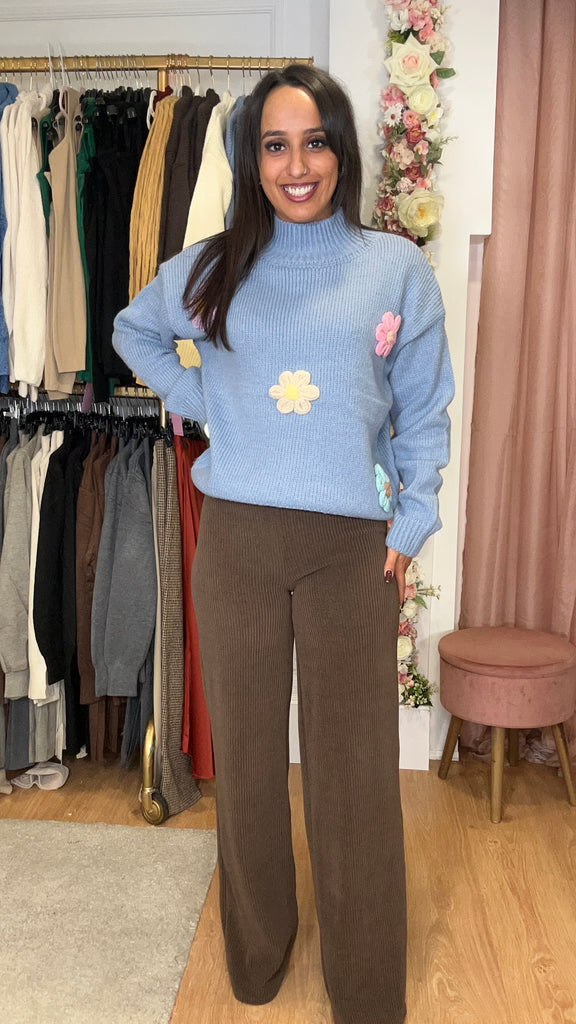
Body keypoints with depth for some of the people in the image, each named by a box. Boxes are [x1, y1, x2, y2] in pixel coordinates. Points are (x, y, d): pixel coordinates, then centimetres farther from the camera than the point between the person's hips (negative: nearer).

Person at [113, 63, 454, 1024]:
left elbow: (424, 414, 6)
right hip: (236, 542, 2)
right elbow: (134, 333, 23)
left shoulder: (398, 269, 2)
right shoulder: (209, 268, 6)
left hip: (352, 548, -1)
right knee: (246, 753, 14)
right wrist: (198, 397, 7)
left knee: (354, 770, 6)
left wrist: (409, 526, 1)